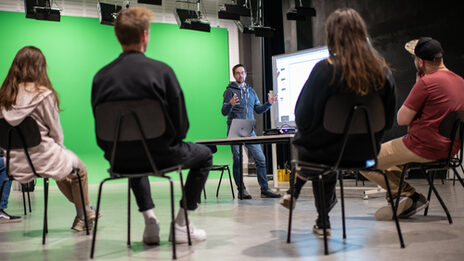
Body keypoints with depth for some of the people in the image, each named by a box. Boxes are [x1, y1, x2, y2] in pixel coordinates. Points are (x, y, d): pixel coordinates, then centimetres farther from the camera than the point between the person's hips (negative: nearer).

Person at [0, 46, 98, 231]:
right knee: (79, 169, 22)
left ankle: (86, 212, 39)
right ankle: (83, 215, 31)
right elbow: (55, 131, -9)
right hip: (41, 157, -6)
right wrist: (59, 149, 13)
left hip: (16, 162, 6)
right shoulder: (44, 94, -17)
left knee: (62, 166, 32)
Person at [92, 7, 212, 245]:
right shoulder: (161, 71, -13)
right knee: (204, 155, 24)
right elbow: (181, 124, -12)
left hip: (119, 159, 5)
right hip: (159, 155, -4)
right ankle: (180, 225, 20)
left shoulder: (101, 76, -2)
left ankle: (149, 221, 29)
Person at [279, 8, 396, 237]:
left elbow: (303, 119, -16)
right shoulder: (382, 70, -6)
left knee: (304, 144, 29)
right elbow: (388, 121, 3)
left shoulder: (326, 69, -20)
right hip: (365, 153, 4)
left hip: (329, 152, -4)